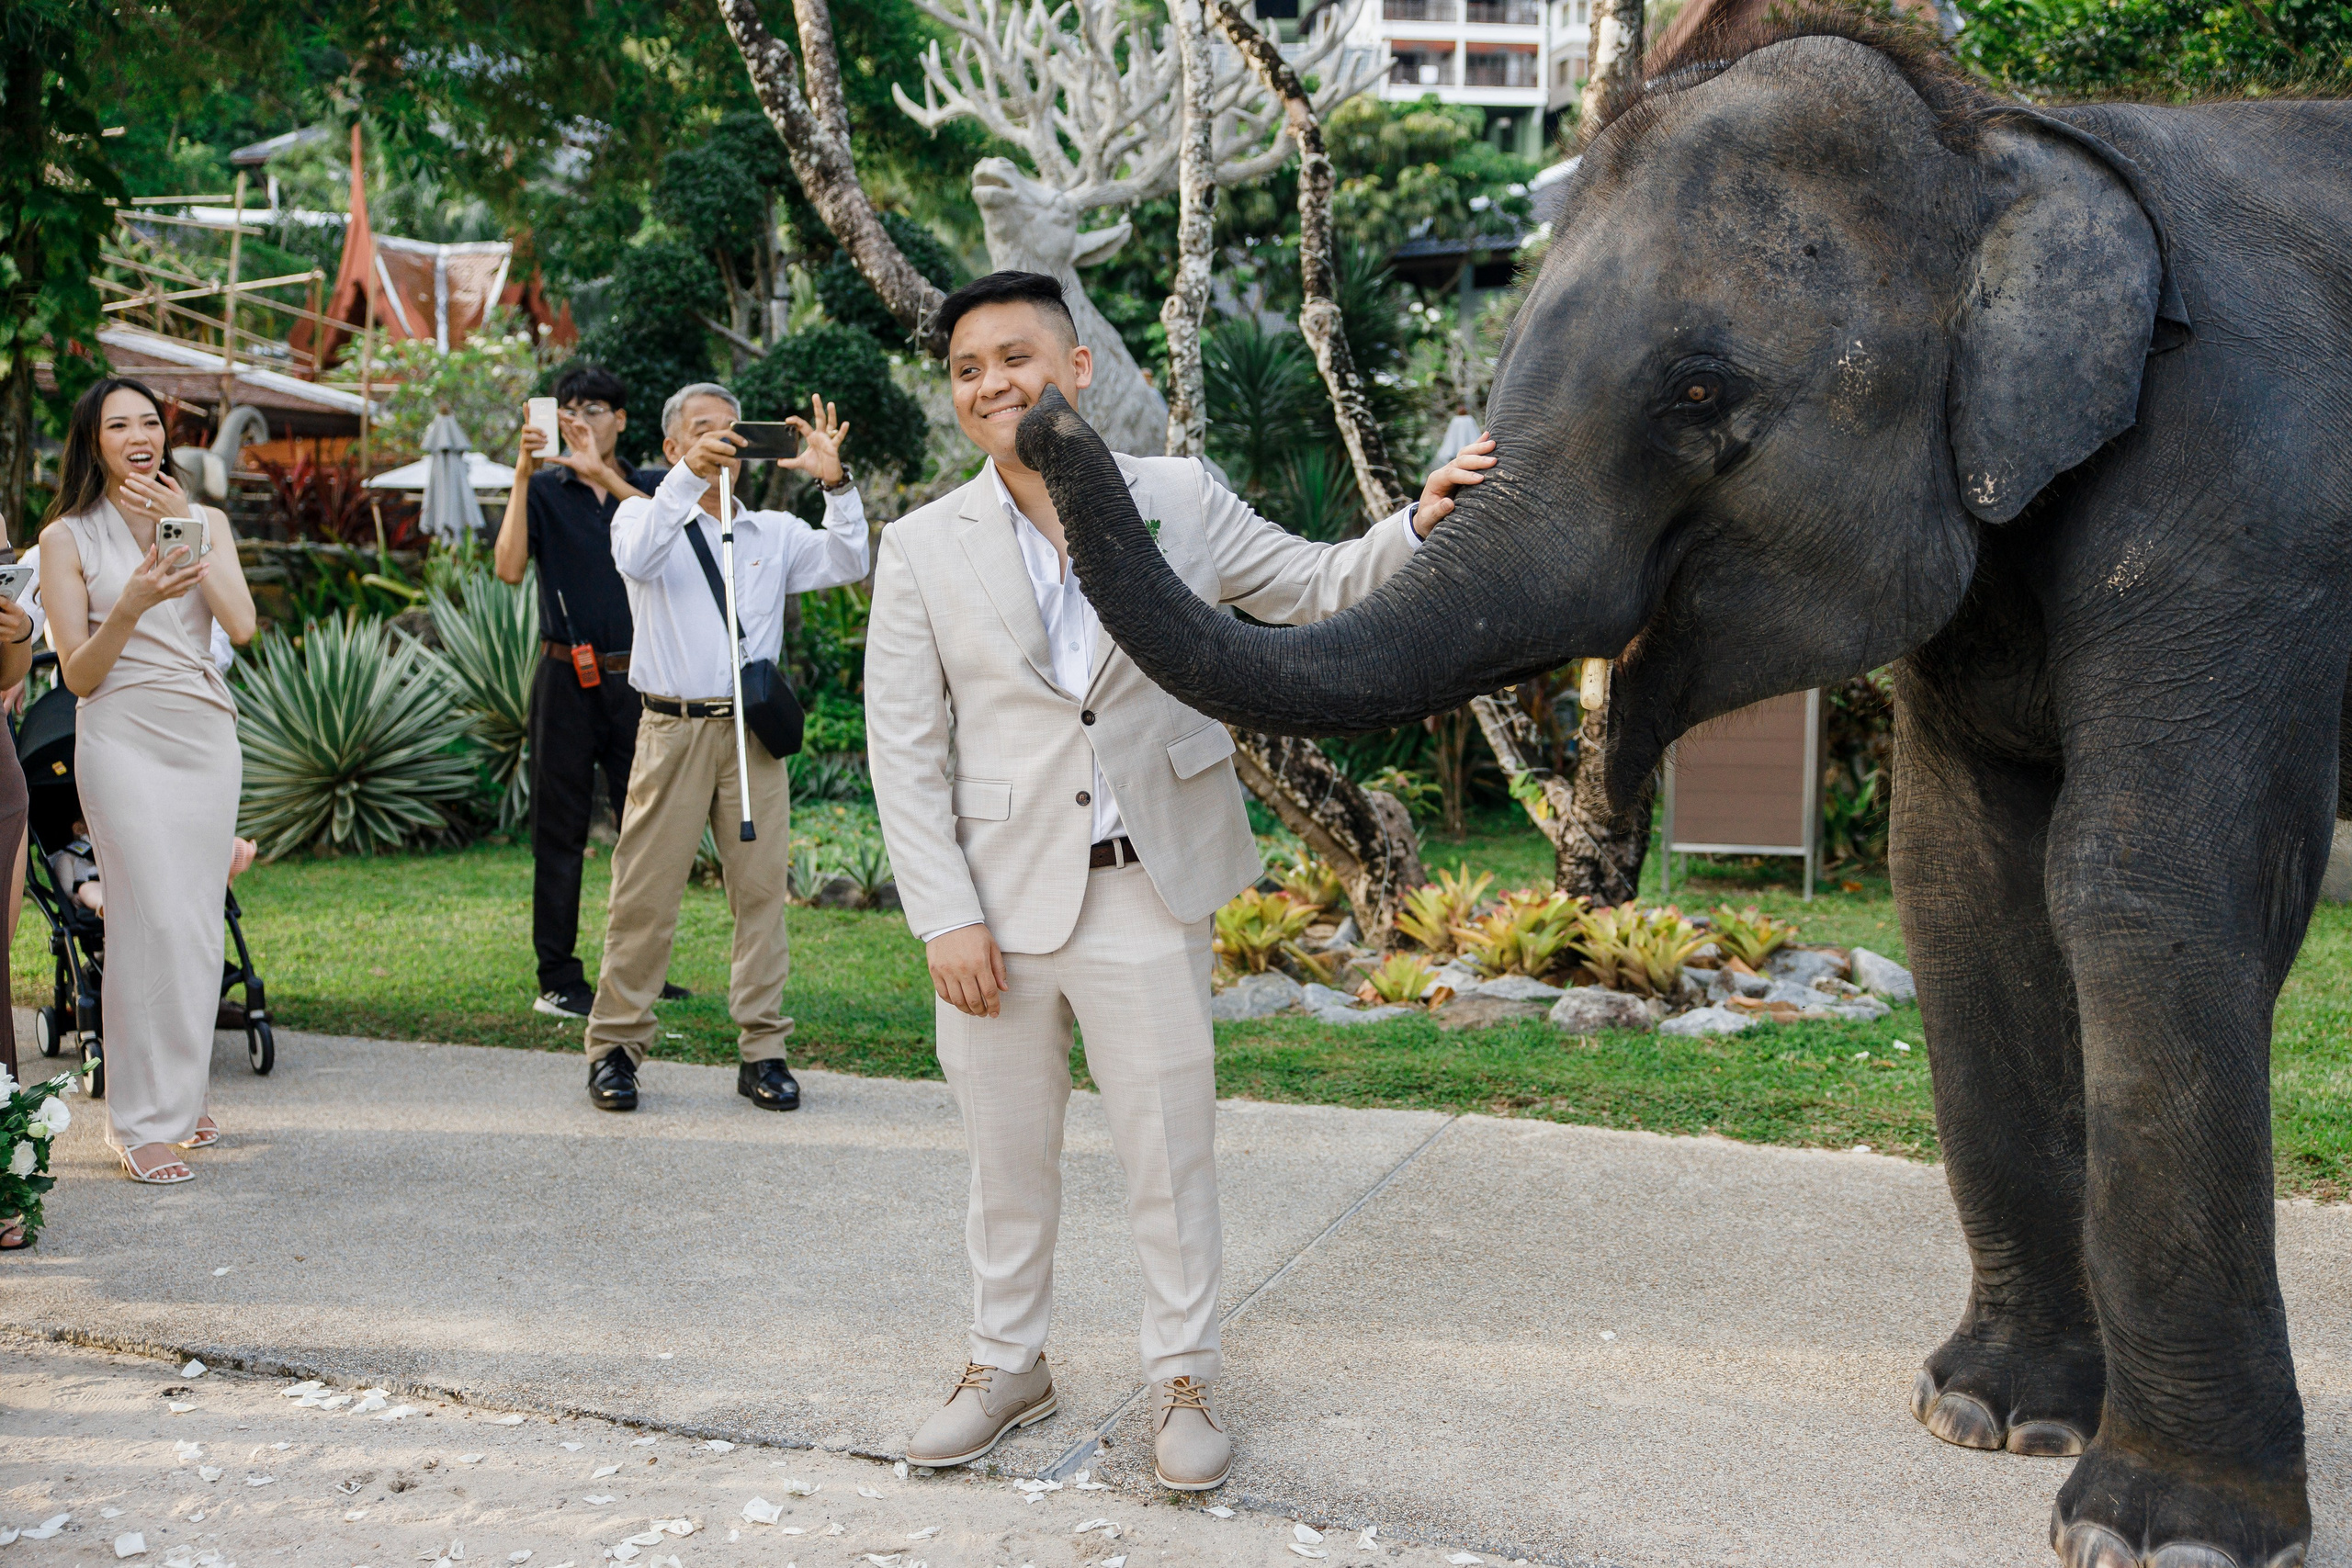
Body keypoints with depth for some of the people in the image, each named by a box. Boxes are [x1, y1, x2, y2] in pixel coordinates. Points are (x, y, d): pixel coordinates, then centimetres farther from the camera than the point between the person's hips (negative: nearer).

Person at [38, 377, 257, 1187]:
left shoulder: (205, 520, 11)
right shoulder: (68, 537, 2)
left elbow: (242, 625, -4)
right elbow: (77, 674, -3)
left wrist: (186, 532, -9)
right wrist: (130, 606, -19)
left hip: (207, 734, 4)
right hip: (124, 737, -4)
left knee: (200, 921, 5)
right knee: (155, 921, -11)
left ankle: (180, 1096, 18)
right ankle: (143, 1120, -4)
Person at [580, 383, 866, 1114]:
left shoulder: (773, 532, 15)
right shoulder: (646, 514, 8)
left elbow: (846, 565, 0)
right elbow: (637, 558, -16)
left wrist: (835, 483, -14)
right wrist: (689, 477, -28)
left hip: (753, 732, 2)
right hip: (673, 730, -2)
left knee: (762, 890, 1)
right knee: (646, 895, -1)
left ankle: (761, 1052, 7)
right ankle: (615, 1046, 9)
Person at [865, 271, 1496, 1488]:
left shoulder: (1181, 500, 1)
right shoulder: (924, 547, -1)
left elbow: (1320, 589, 9)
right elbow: (904, 749, -2)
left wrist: (1419, 524, -11)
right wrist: (946, 918, -9)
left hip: (1145, 896, 0)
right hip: (999, 898, 1)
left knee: (1168, 1149, 7)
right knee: (1007, 1153, 13)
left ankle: (1183, 1377, 24)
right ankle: (1007, 1365, 32)